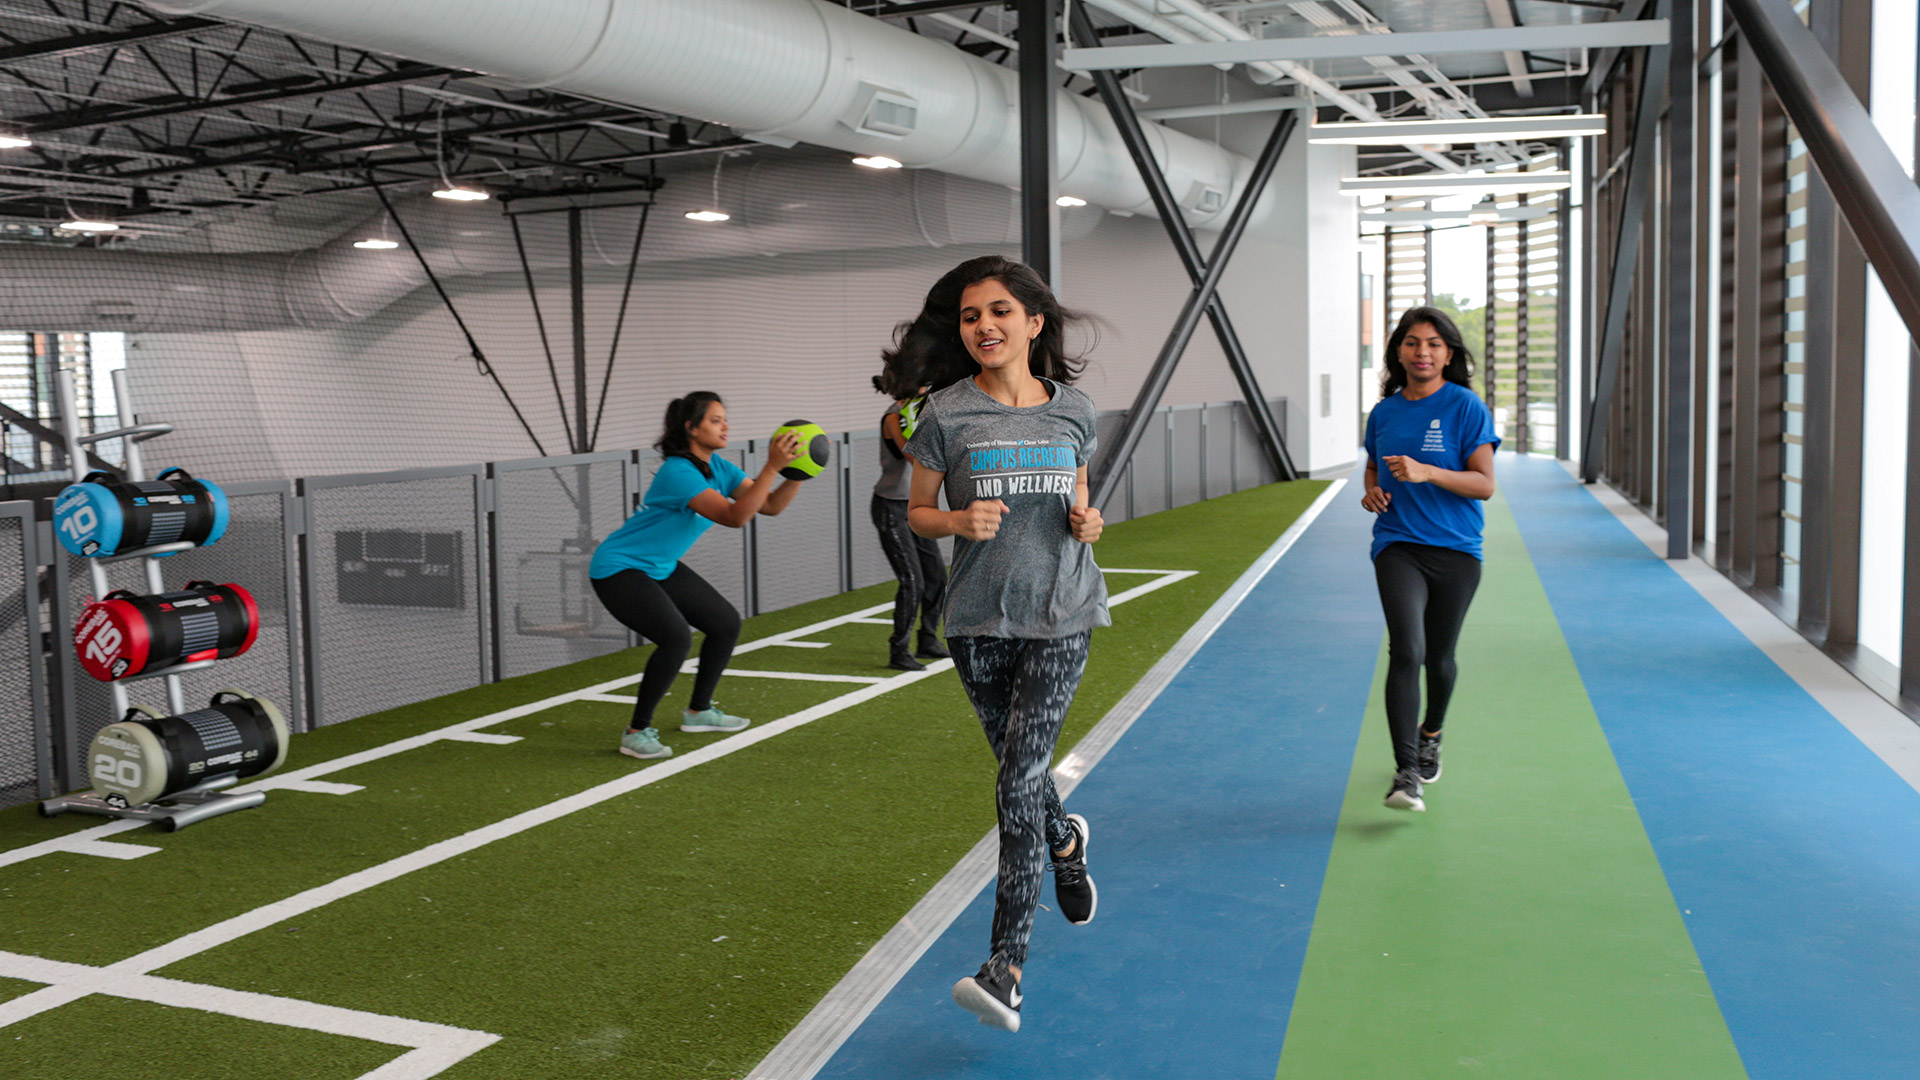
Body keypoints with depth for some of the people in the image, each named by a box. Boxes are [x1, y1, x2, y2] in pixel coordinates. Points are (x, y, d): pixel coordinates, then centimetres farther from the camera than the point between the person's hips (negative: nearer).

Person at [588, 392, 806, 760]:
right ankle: (637, 733, -13)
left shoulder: (717, 467, 1)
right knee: (676, 637, -28)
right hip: (619, 568, -10)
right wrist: (772, 467, -40)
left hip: (660, 567, 10)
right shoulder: (678, 472, -27)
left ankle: (698, 712, 29)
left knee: (727, 623, 10)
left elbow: (771, 506, -3)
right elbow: (734, 516, -36)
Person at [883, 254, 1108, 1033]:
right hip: (979, 619, 1)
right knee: (1019, 767, 15)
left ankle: (1006, 968, -8)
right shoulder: (947, 415, -4)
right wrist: (959, 520, -17)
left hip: (1059, 617, -1)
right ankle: (1065, 840, 52)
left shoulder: (1072, 411, 2)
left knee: (1019, 779, -11)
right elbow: (917, 512, 4)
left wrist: (1088, 523, -5)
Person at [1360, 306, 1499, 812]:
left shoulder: (1466, 408, -4)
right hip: (1398, 547, 1)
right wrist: (1372, 490, 2)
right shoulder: (1384, 412, 7)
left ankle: (1431, 735, 42)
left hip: (1456, 551, -1)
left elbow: (1485, 484, -9)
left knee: (1438, 657, 11)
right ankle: (1406, 774, -18)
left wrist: (1427, 472, -23)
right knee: (1406, 651, -17)